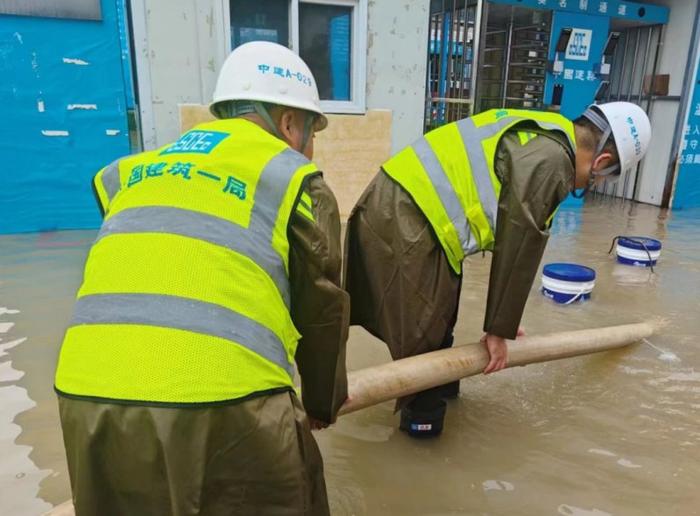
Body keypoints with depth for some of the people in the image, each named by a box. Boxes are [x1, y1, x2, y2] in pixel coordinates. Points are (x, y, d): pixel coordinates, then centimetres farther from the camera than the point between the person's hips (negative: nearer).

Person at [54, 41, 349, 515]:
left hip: (88, 394, 5)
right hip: (220, 402, -4)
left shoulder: (134, 170, 20)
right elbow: (320, 310, 10)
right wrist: (322, 402, 28)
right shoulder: (294, 177, 5)